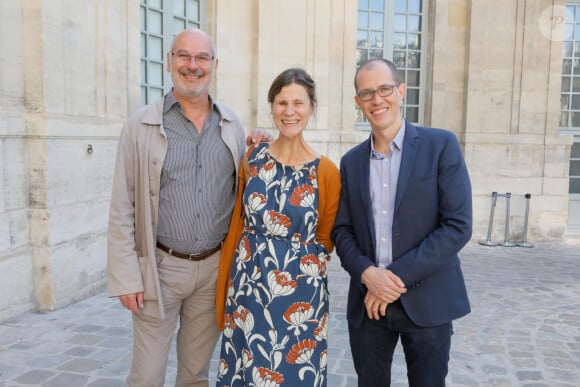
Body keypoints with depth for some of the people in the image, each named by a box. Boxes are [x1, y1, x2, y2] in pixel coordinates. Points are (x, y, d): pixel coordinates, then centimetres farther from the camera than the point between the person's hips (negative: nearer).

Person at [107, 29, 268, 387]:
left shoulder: (231, 123, 4)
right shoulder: (142, 125, -6)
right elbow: (122, 207, -5)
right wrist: (126, 277, -8)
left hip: (216, 267, 3)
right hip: (161, 267, -2)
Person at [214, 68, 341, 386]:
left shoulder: (325, 171, -8)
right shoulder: (252, 158, 0)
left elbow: (325, 240, 4)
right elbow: (238, 223, 7)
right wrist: (225, 286, 8)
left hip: (300, 296, -2)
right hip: (248, 287, 3)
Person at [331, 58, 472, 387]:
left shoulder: (441, 145, -5)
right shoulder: (351, 161, 7)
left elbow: (458, 226, -11)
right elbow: (342, 230, 7)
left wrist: (398, 276, -15)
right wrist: (366, 273, -12)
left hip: (427, 302, -3)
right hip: (367, 302, 3)